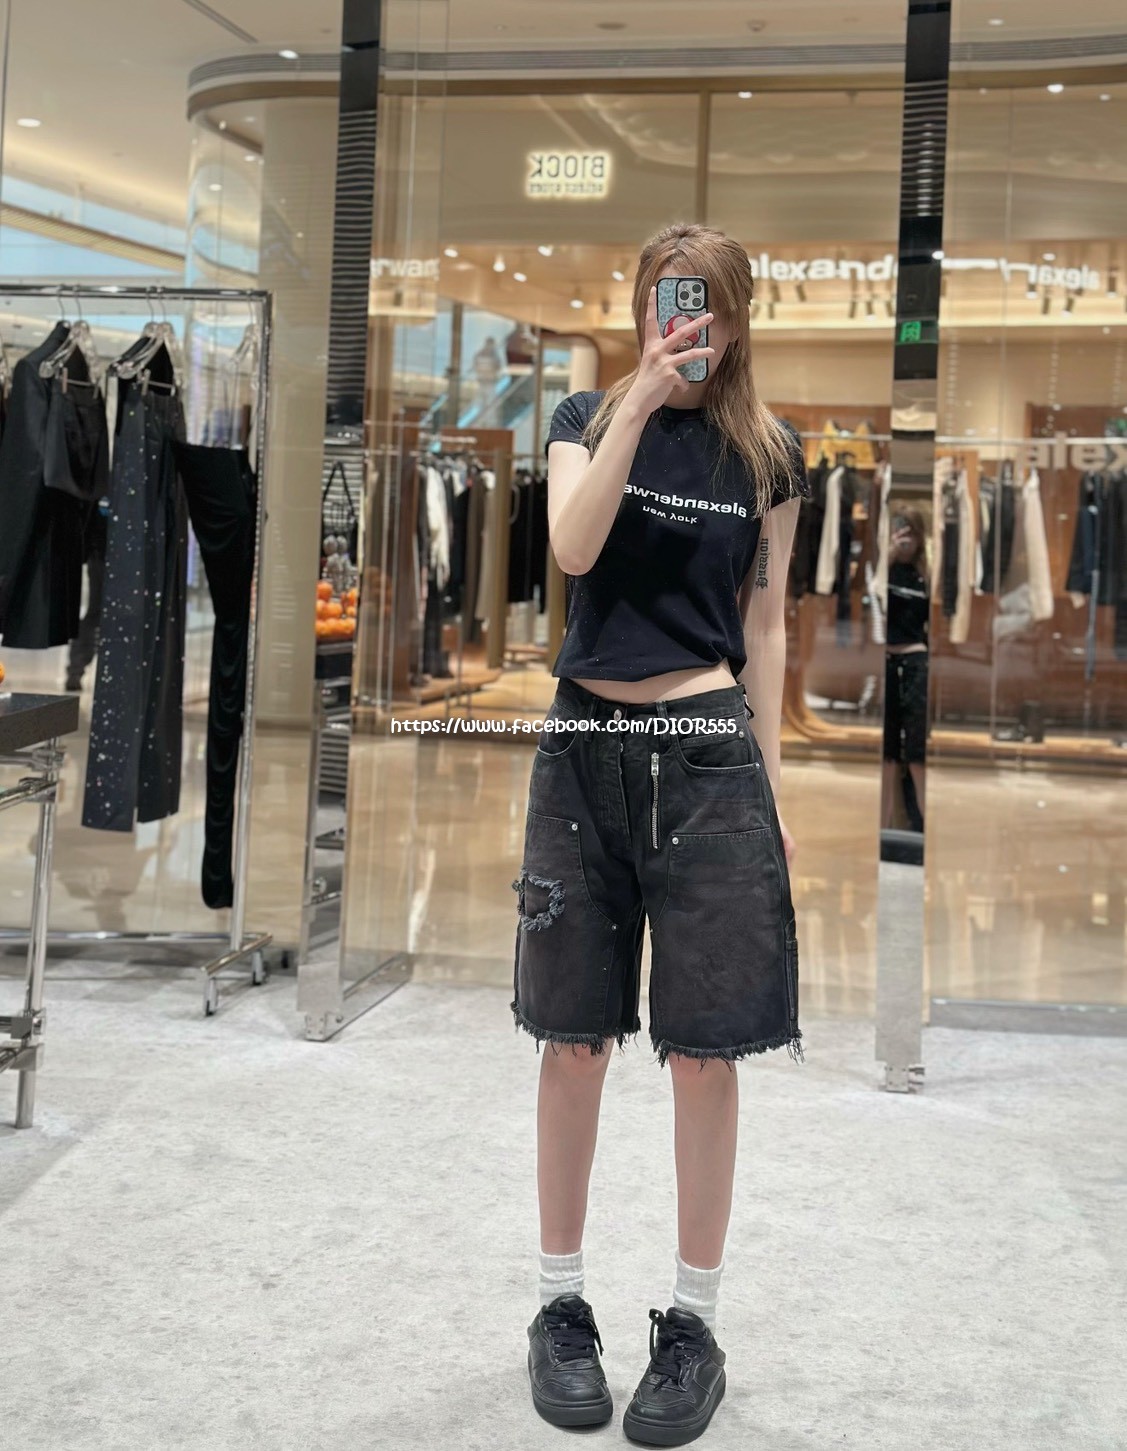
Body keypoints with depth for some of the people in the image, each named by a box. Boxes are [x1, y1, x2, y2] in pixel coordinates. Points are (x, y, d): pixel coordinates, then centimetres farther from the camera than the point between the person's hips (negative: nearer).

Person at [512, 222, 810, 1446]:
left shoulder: (766, 455, 7)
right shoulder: (587, 419, 7)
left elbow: (765, 627, 9)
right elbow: (572, 548, -13)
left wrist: (769, 785, 7)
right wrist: (643, 395, -17)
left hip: (706, 755, 0)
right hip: (587, 747, 0)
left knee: (703, 1053, 1)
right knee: (576, 1040, 6)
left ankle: (694, 1323, 16)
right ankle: (562, 1304, 20)